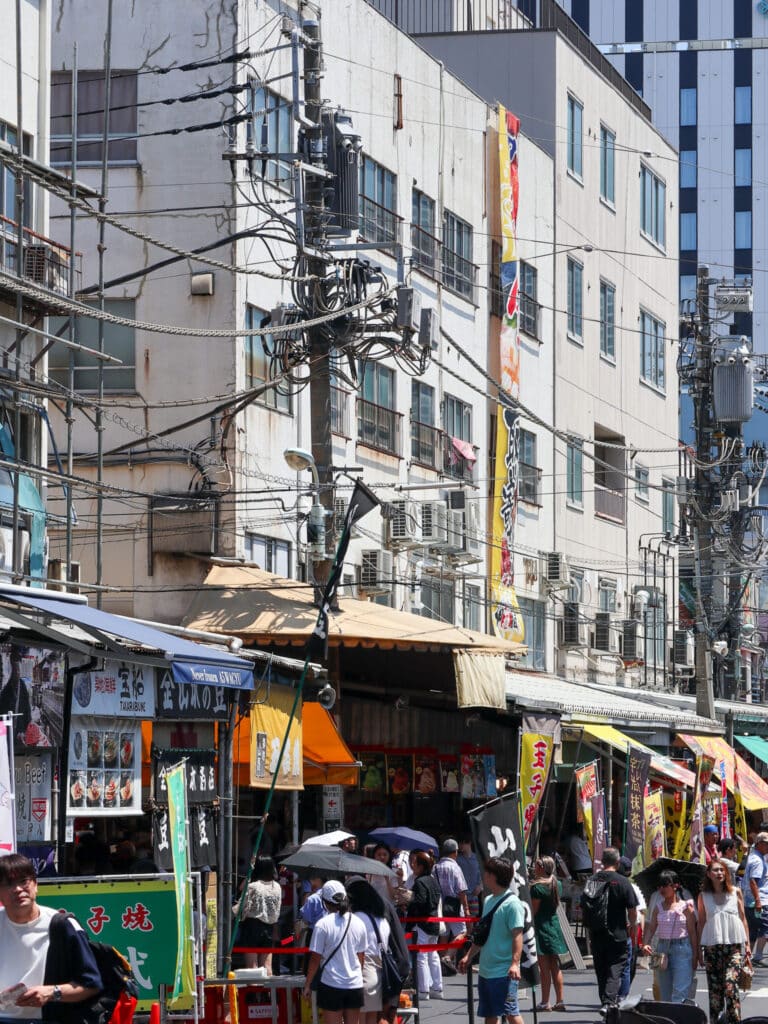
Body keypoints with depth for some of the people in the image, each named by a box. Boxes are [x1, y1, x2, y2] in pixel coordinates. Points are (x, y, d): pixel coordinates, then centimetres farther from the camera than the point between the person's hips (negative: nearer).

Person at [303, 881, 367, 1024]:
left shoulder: (323, 924, -12)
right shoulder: (358, 923, 2)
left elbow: (315, 958, -10)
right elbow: (361, 956, 11)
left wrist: (307, 984, -1)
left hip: (331, 985, -4)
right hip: (355, 985, 4)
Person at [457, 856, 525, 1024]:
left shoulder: (512, 903, -12)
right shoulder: (489, 901, 14)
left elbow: (517, 935, -19)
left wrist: (515, 963, -28)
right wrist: (469, 956, 24)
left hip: (504, 972, -9)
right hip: (485, 970, 9)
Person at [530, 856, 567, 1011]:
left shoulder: (537, 887, -14)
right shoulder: (557, 885, 7)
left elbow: (533, 911, -14)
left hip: (541, 927, -7)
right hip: (555, 926, 7)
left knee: (544, 968, -5)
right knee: (555, 967, 11)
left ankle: (545, 1002, -4)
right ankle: (560, 1000, 13)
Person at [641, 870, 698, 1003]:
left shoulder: (685, 906, -3)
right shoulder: (658, 908, 10)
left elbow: (692, 931, -2)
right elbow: (651, 928, 5)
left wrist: (695, 956, -5)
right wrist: (646, 944, -14)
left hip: (681, 949, -5)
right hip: (662, 948, 5)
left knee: (680, 992, -13)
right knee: (665, 994, 9)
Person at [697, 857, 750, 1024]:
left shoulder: (735, 892, 6)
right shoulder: (703, 896, 7)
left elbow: (743, 918, 10)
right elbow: (701, 922, 11)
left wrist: (747, 944, 6)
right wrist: (699, 949, 8)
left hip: (734, 944, -1)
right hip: (712, 946, 1)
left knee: (730, 985, -14)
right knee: (714, 987, 1)